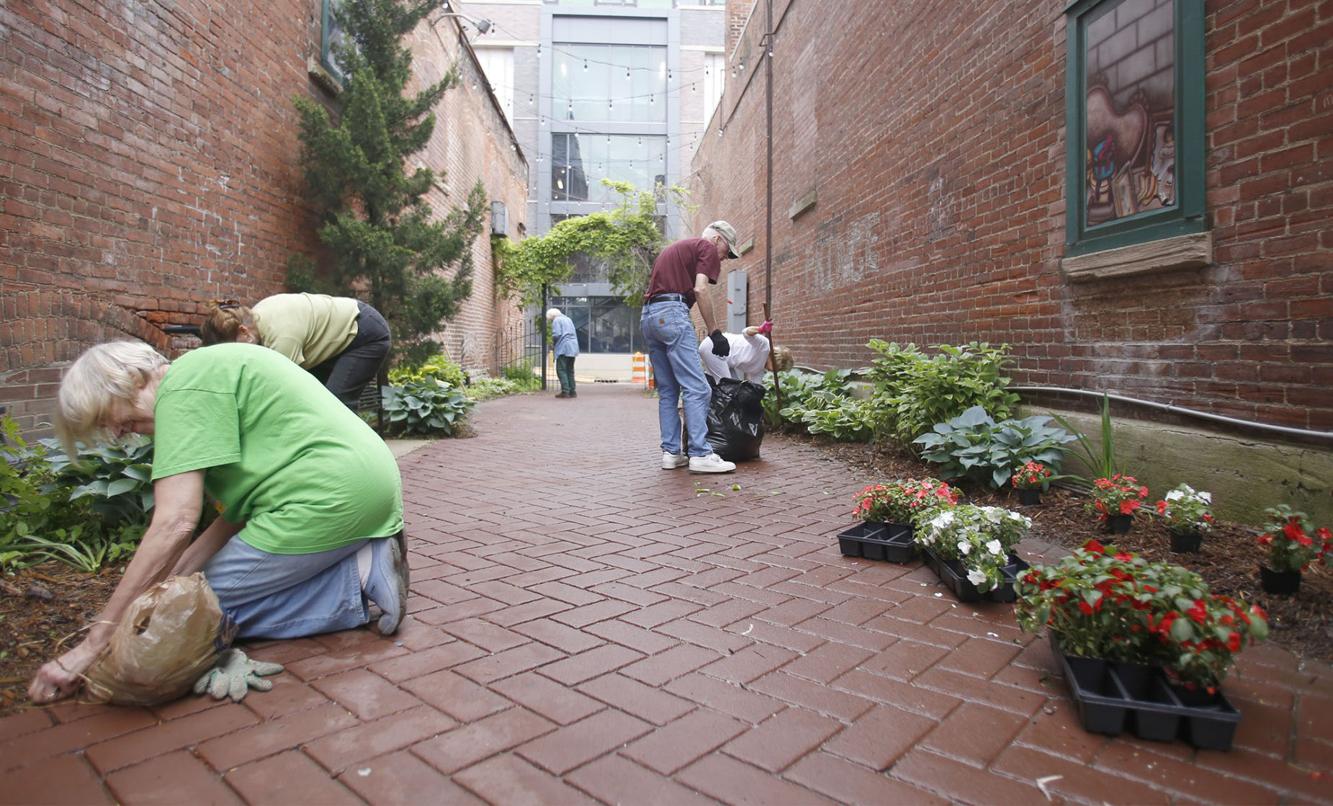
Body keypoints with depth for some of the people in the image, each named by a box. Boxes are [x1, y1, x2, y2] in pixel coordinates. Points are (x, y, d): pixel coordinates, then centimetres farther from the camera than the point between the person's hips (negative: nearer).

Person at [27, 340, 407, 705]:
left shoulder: (183, 388, -8)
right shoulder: (211, 371, 21)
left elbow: (174, 525, -15)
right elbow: (238, 510, 18)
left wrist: (92, 644, -9)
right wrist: (168, 582, 14)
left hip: (332, 500, -10)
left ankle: (359, 579, -6)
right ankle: (367, 561, 6)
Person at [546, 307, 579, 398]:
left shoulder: (556, 320, -2)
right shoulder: (568, 319, 23)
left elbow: (556, 334, -14)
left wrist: (552, 339, 6)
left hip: (563, 348, -8)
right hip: (573, 348, 8)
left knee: (561, 370, -6)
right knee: (570, 370, 11)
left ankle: (565, 391, -14)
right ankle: (572, 391, 10)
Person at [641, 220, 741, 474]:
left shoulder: (675, 248, 31)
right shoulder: (708, 248, 6)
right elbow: (700, 289, -9)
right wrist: (714, 332, -7)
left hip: (648, 315, 9)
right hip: (672, 313, -9)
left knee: (667, 391, 10)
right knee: (696, 388, -9)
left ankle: (671, 452, 10)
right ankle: (700, 454, -12)